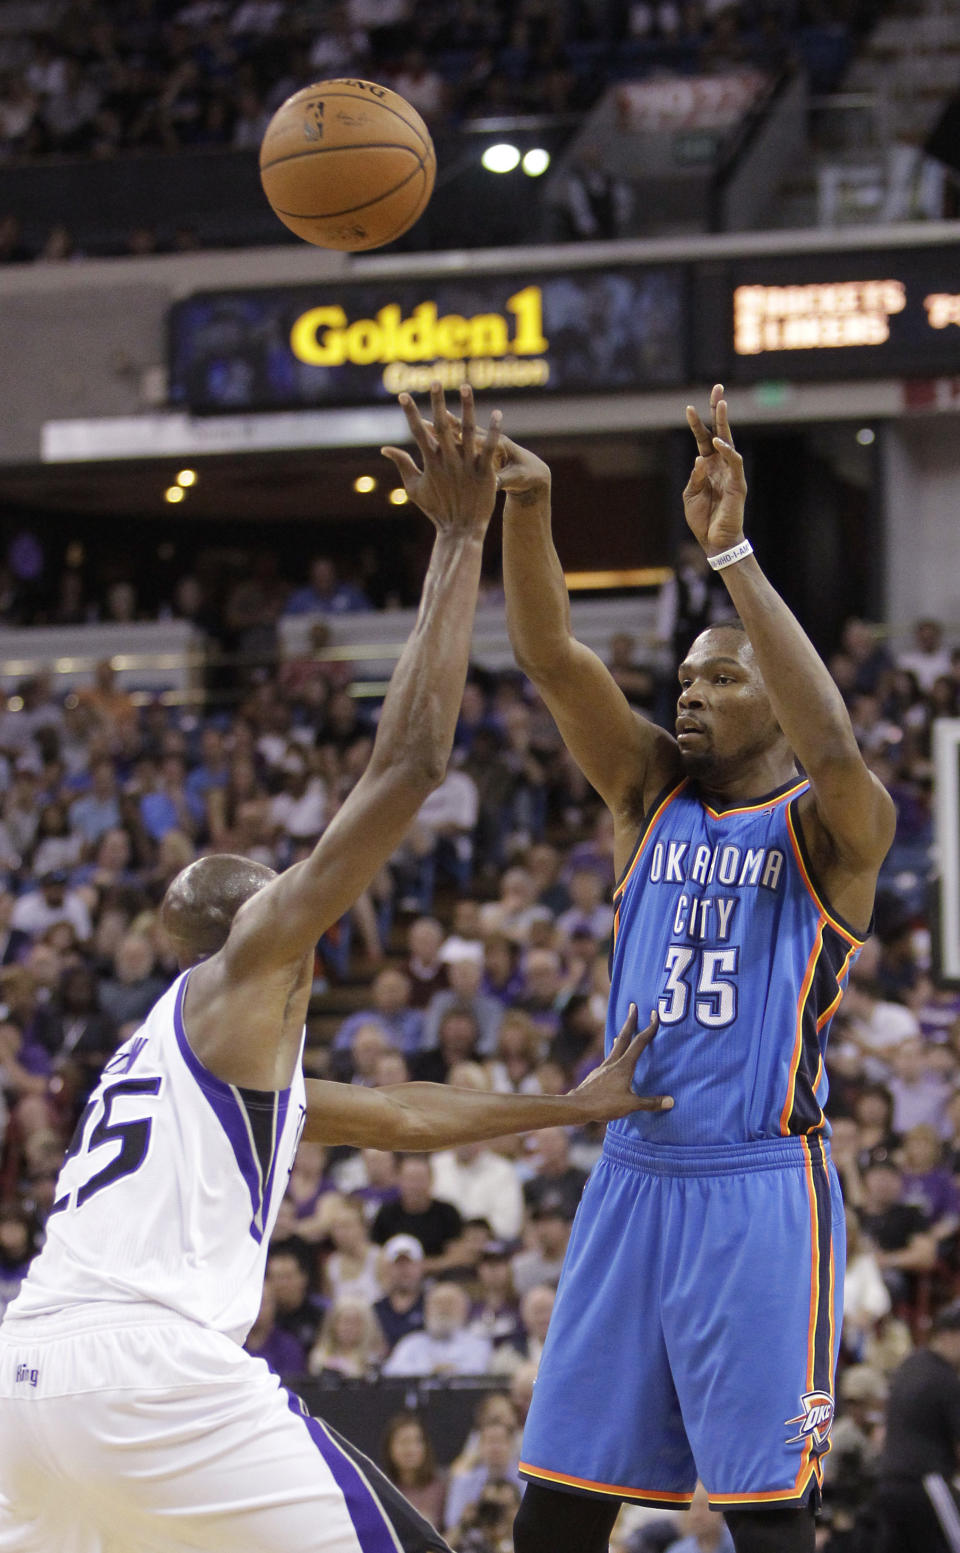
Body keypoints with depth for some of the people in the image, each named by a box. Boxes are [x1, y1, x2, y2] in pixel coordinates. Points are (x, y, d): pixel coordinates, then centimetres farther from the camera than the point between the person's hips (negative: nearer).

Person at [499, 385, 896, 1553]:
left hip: (760, 1191, -5)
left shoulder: (831, 830, -2)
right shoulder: (651, 796, 12)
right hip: (631, 1180, 5)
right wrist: (522, 512, -19)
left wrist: (731, 549, -29)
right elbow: (551, 659, -1)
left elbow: (831, 745, -26)